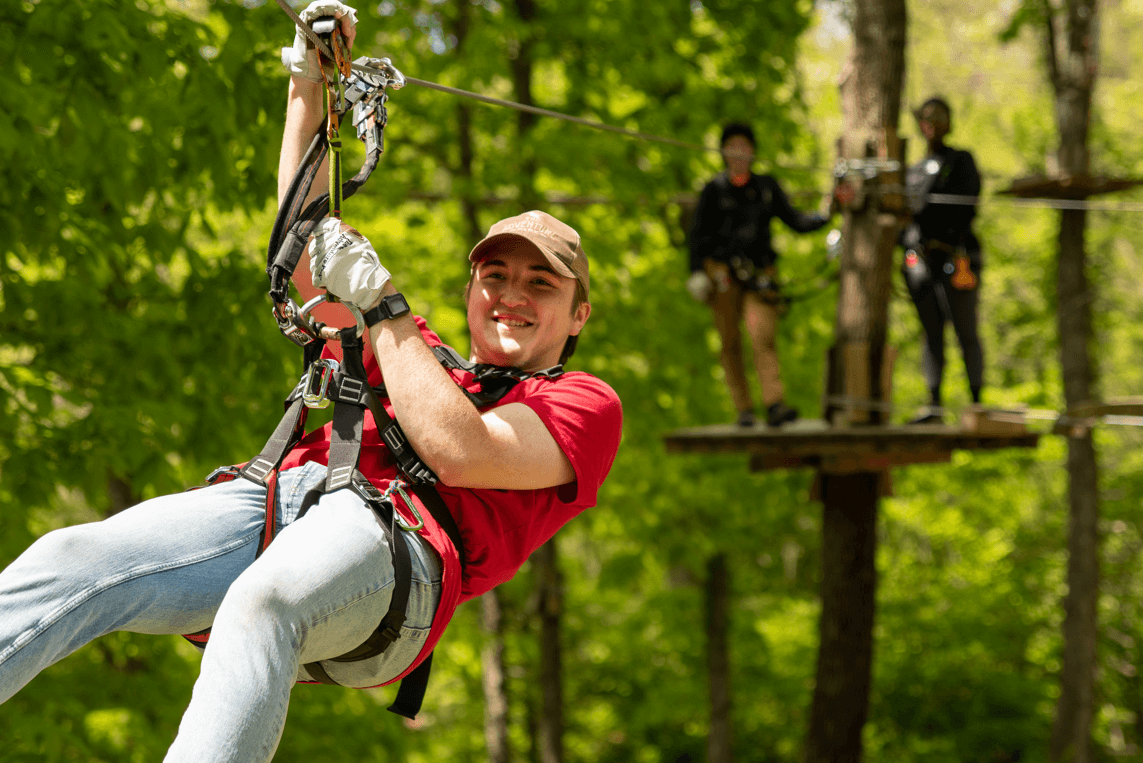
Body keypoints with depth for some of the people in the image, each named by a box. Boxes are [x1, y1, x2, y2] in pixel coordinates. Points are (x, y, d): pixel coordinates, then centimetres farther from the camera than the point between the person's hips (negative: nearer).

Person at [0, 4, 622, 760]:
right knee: (71, 560, -26)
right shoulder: (417, 359, 41)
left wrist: (379, 301, 4)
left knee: (264, 600, -43)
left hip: (392, 536, -5)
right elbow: (307, 254, 41)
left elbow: (457, 451, 1)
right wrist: (309, 88, 35)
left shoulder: (585, 405, 21)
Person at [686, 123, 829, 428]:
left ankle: (774, 405, -26)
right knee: (731, 342, 0)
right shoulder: (714, 190, 9)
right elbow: (699, 233, 9)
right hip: (723, 273, 0)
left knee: (763, 335, -17)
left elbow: (794, 220, 12)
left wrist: (824, 216, -5)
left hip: (759, 274, 0)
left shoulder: (767, 187, 14)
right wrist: (696, 272, -1)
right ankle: (743, 409, 6)